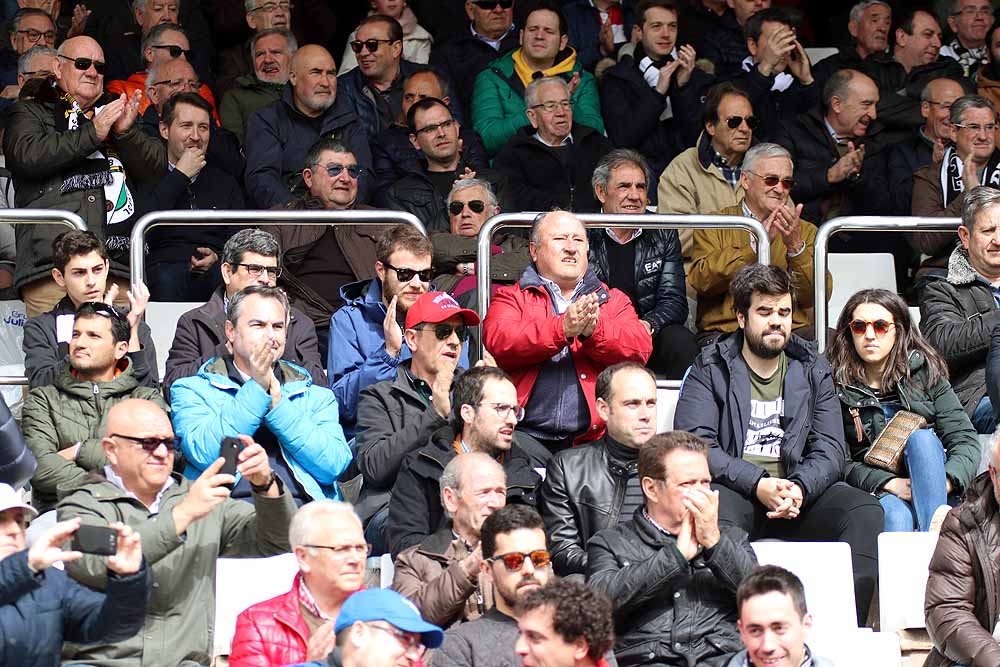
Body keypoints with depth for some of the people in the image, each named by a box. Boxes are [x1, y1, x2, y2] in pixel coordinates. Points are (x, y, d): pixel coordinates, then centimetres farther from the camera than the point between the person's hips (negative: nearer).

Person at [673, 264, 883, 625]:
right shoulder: (710, 369, 8)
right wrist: (757, 485, -19)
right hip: (734, 489, -3)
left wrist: (800, 488, -16)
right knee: (716, 514, -38)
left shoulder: (813, 371, 18)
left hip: (799, 493, 3)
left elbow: (831, 450, 8)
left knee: (866, 510, -24)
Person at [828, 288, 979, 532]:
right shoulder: (836, 384, 3)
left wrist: (947, 480, -20)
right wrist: (888, 483, -18)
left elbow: (965, 439, 1)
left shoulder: (925, 372, 9)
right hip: (876, 493, -2)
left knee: (921, 437, -28)